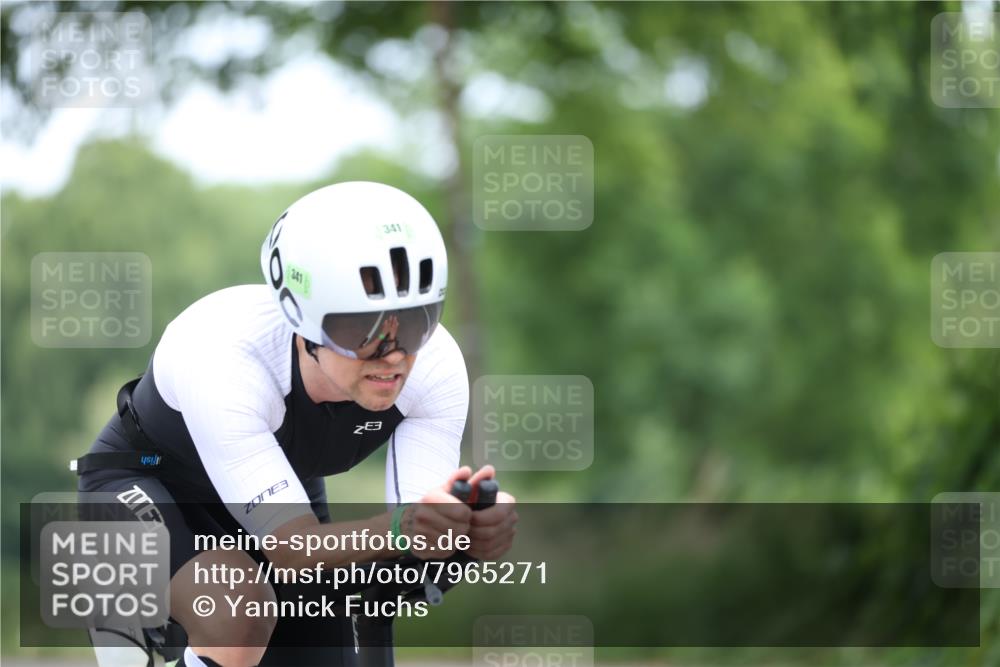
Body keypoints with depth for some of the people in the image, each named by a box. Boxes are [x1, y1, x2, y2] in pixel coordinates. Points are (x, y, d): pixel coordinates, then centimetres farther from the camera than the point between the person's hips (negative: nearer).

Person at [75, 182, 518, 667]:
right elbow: (293, 548, -42)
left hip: (285, 485, 5)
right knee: (240, 615, -33)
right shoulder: (219, 358, -40)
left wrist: (471, 529, -51)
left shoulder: (436, 366, -27)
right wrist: (399, 530, -62)